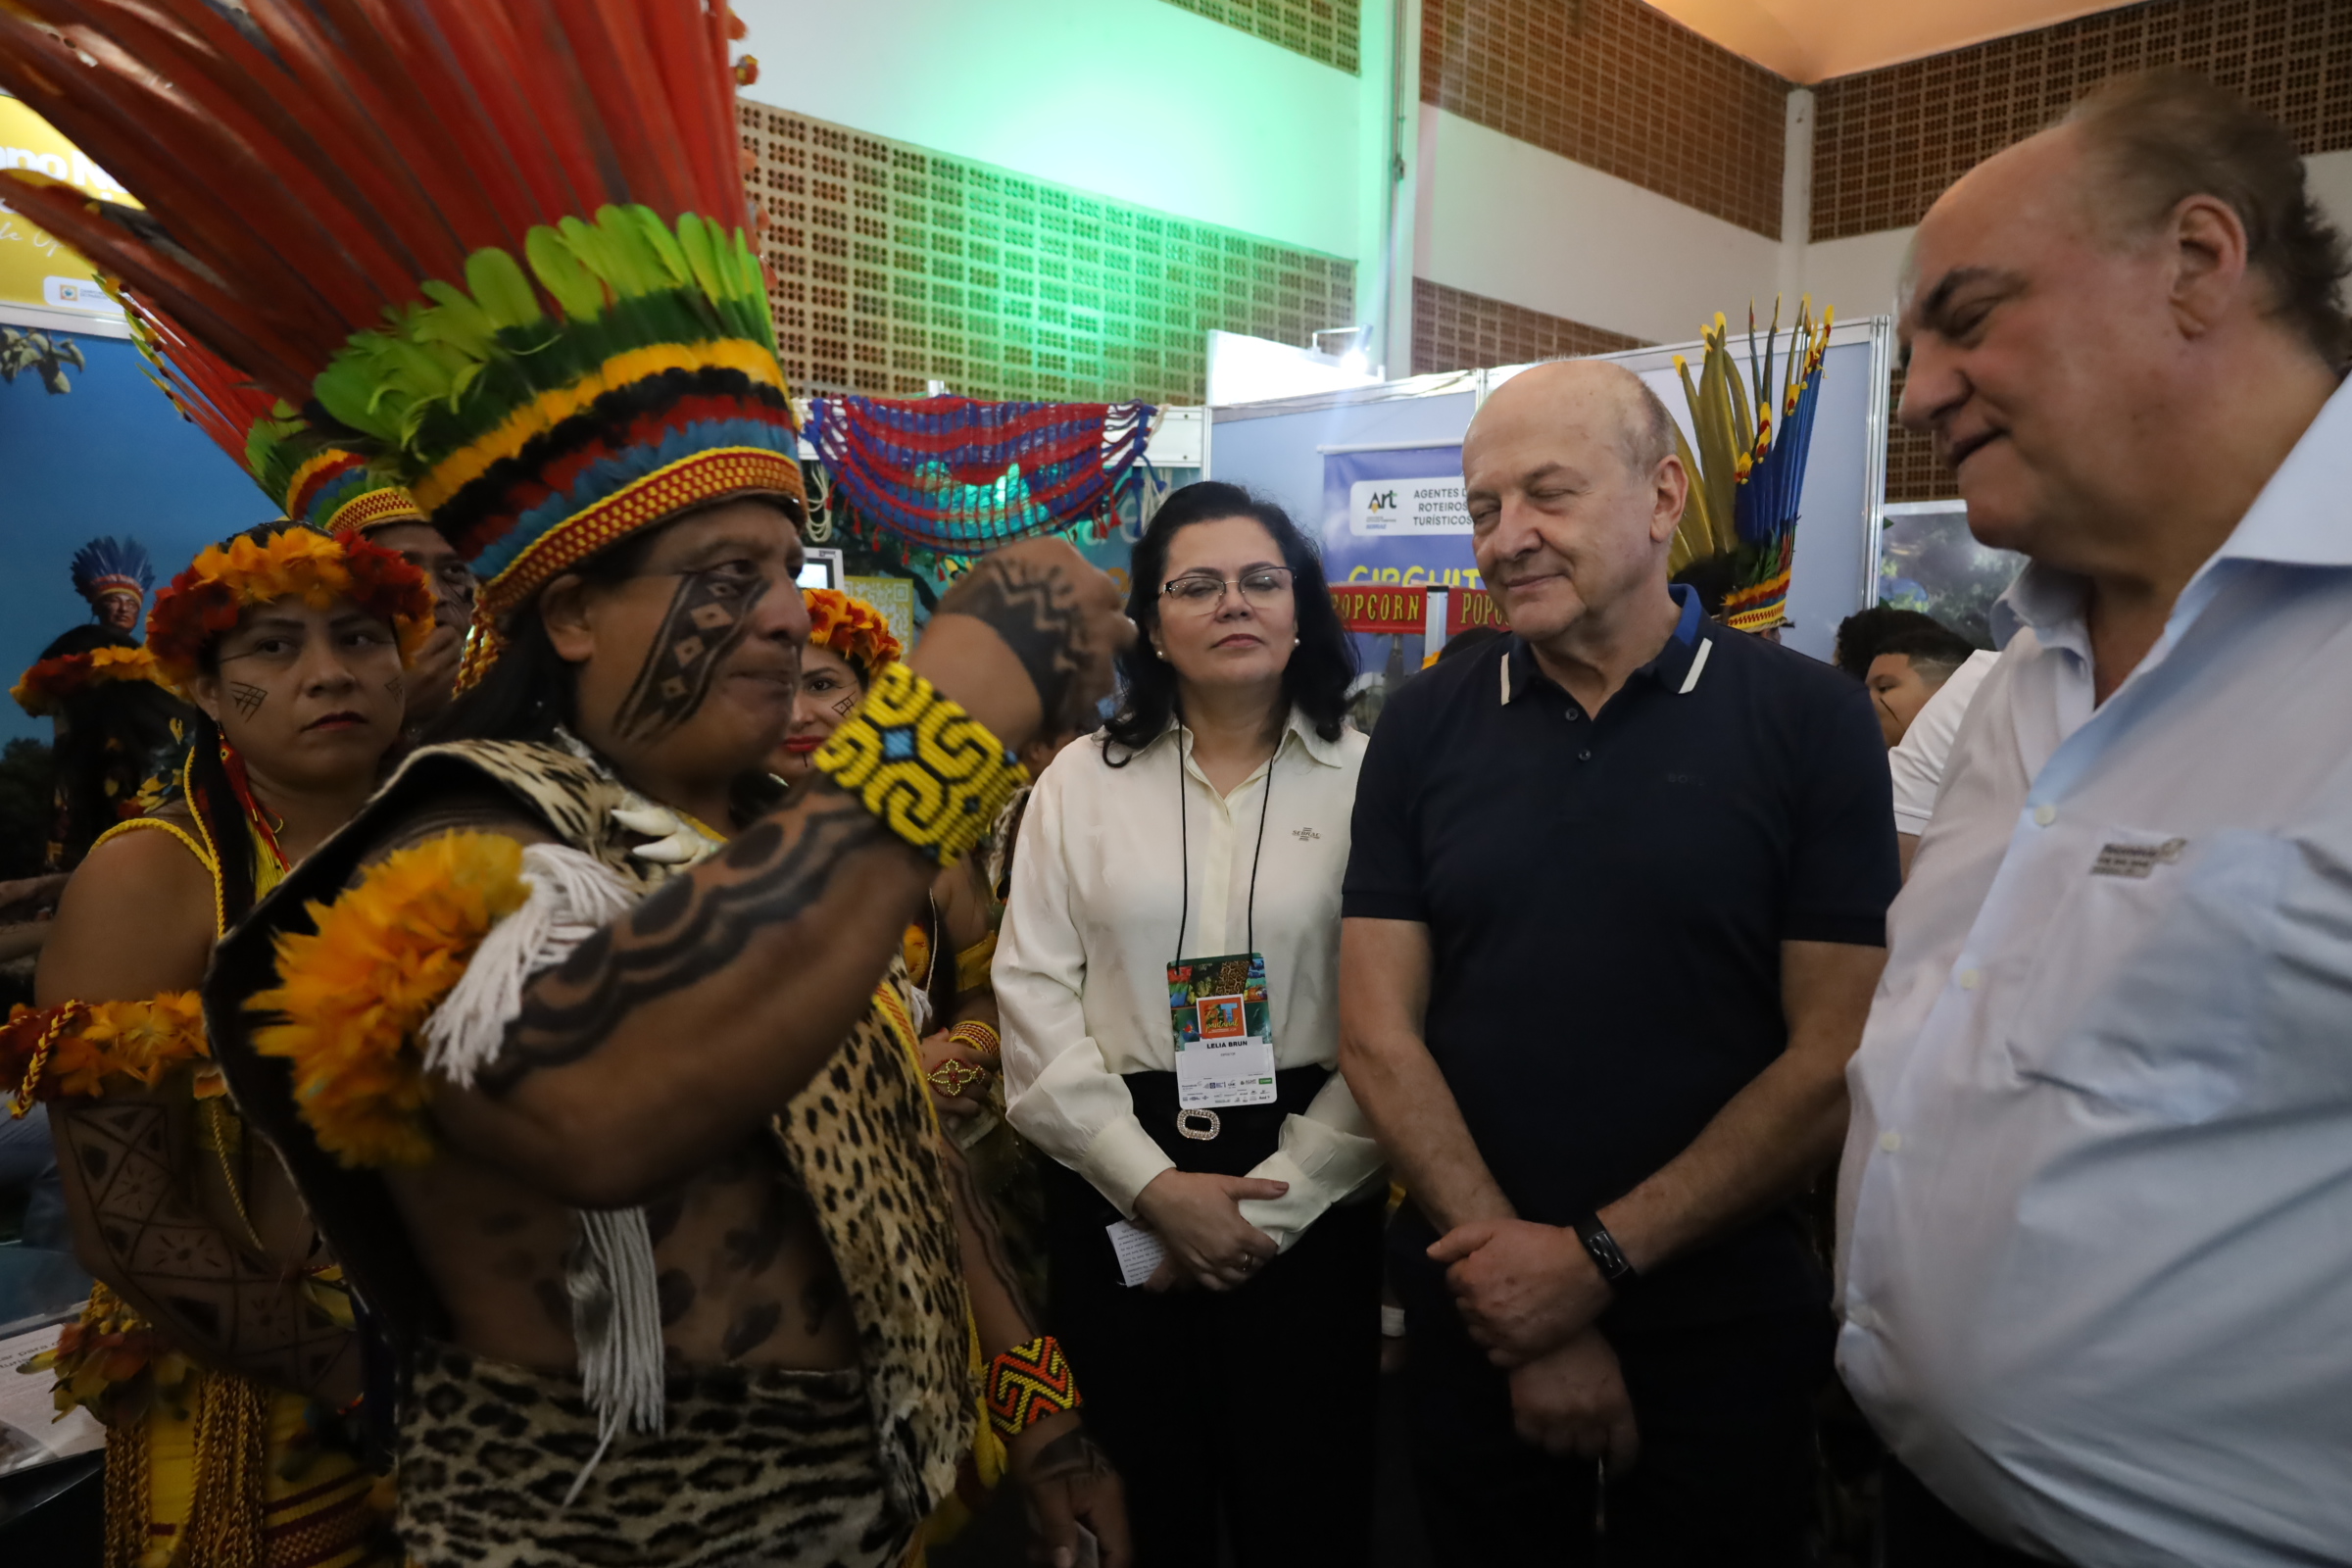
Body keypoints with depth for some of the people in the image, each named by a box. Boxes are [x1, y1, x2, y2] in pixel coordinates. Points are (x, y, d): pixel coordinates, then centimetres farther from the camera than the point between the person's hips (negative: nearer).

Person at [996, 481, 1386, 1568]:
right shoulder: (1081, 781, 3)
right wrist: (1154, 1186, -10)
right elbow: (1034, 995, -2)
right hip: (1116, 1194, 1)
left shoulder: (1366, 780, -1)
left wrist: (1273, 1201, -11)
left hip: (1309, 1195, -1)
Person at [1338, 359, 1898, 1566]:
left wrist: (1598, 1256, -13)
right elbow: (1378, 1034, -5)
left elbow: (1837, 1061, -10)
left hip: (1725, 1331, -2)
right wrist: (1524, 1291, -11)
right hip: (1480, 1316, 2)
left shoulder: (1809, 720, -8)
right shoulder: (1424, 729, -2)